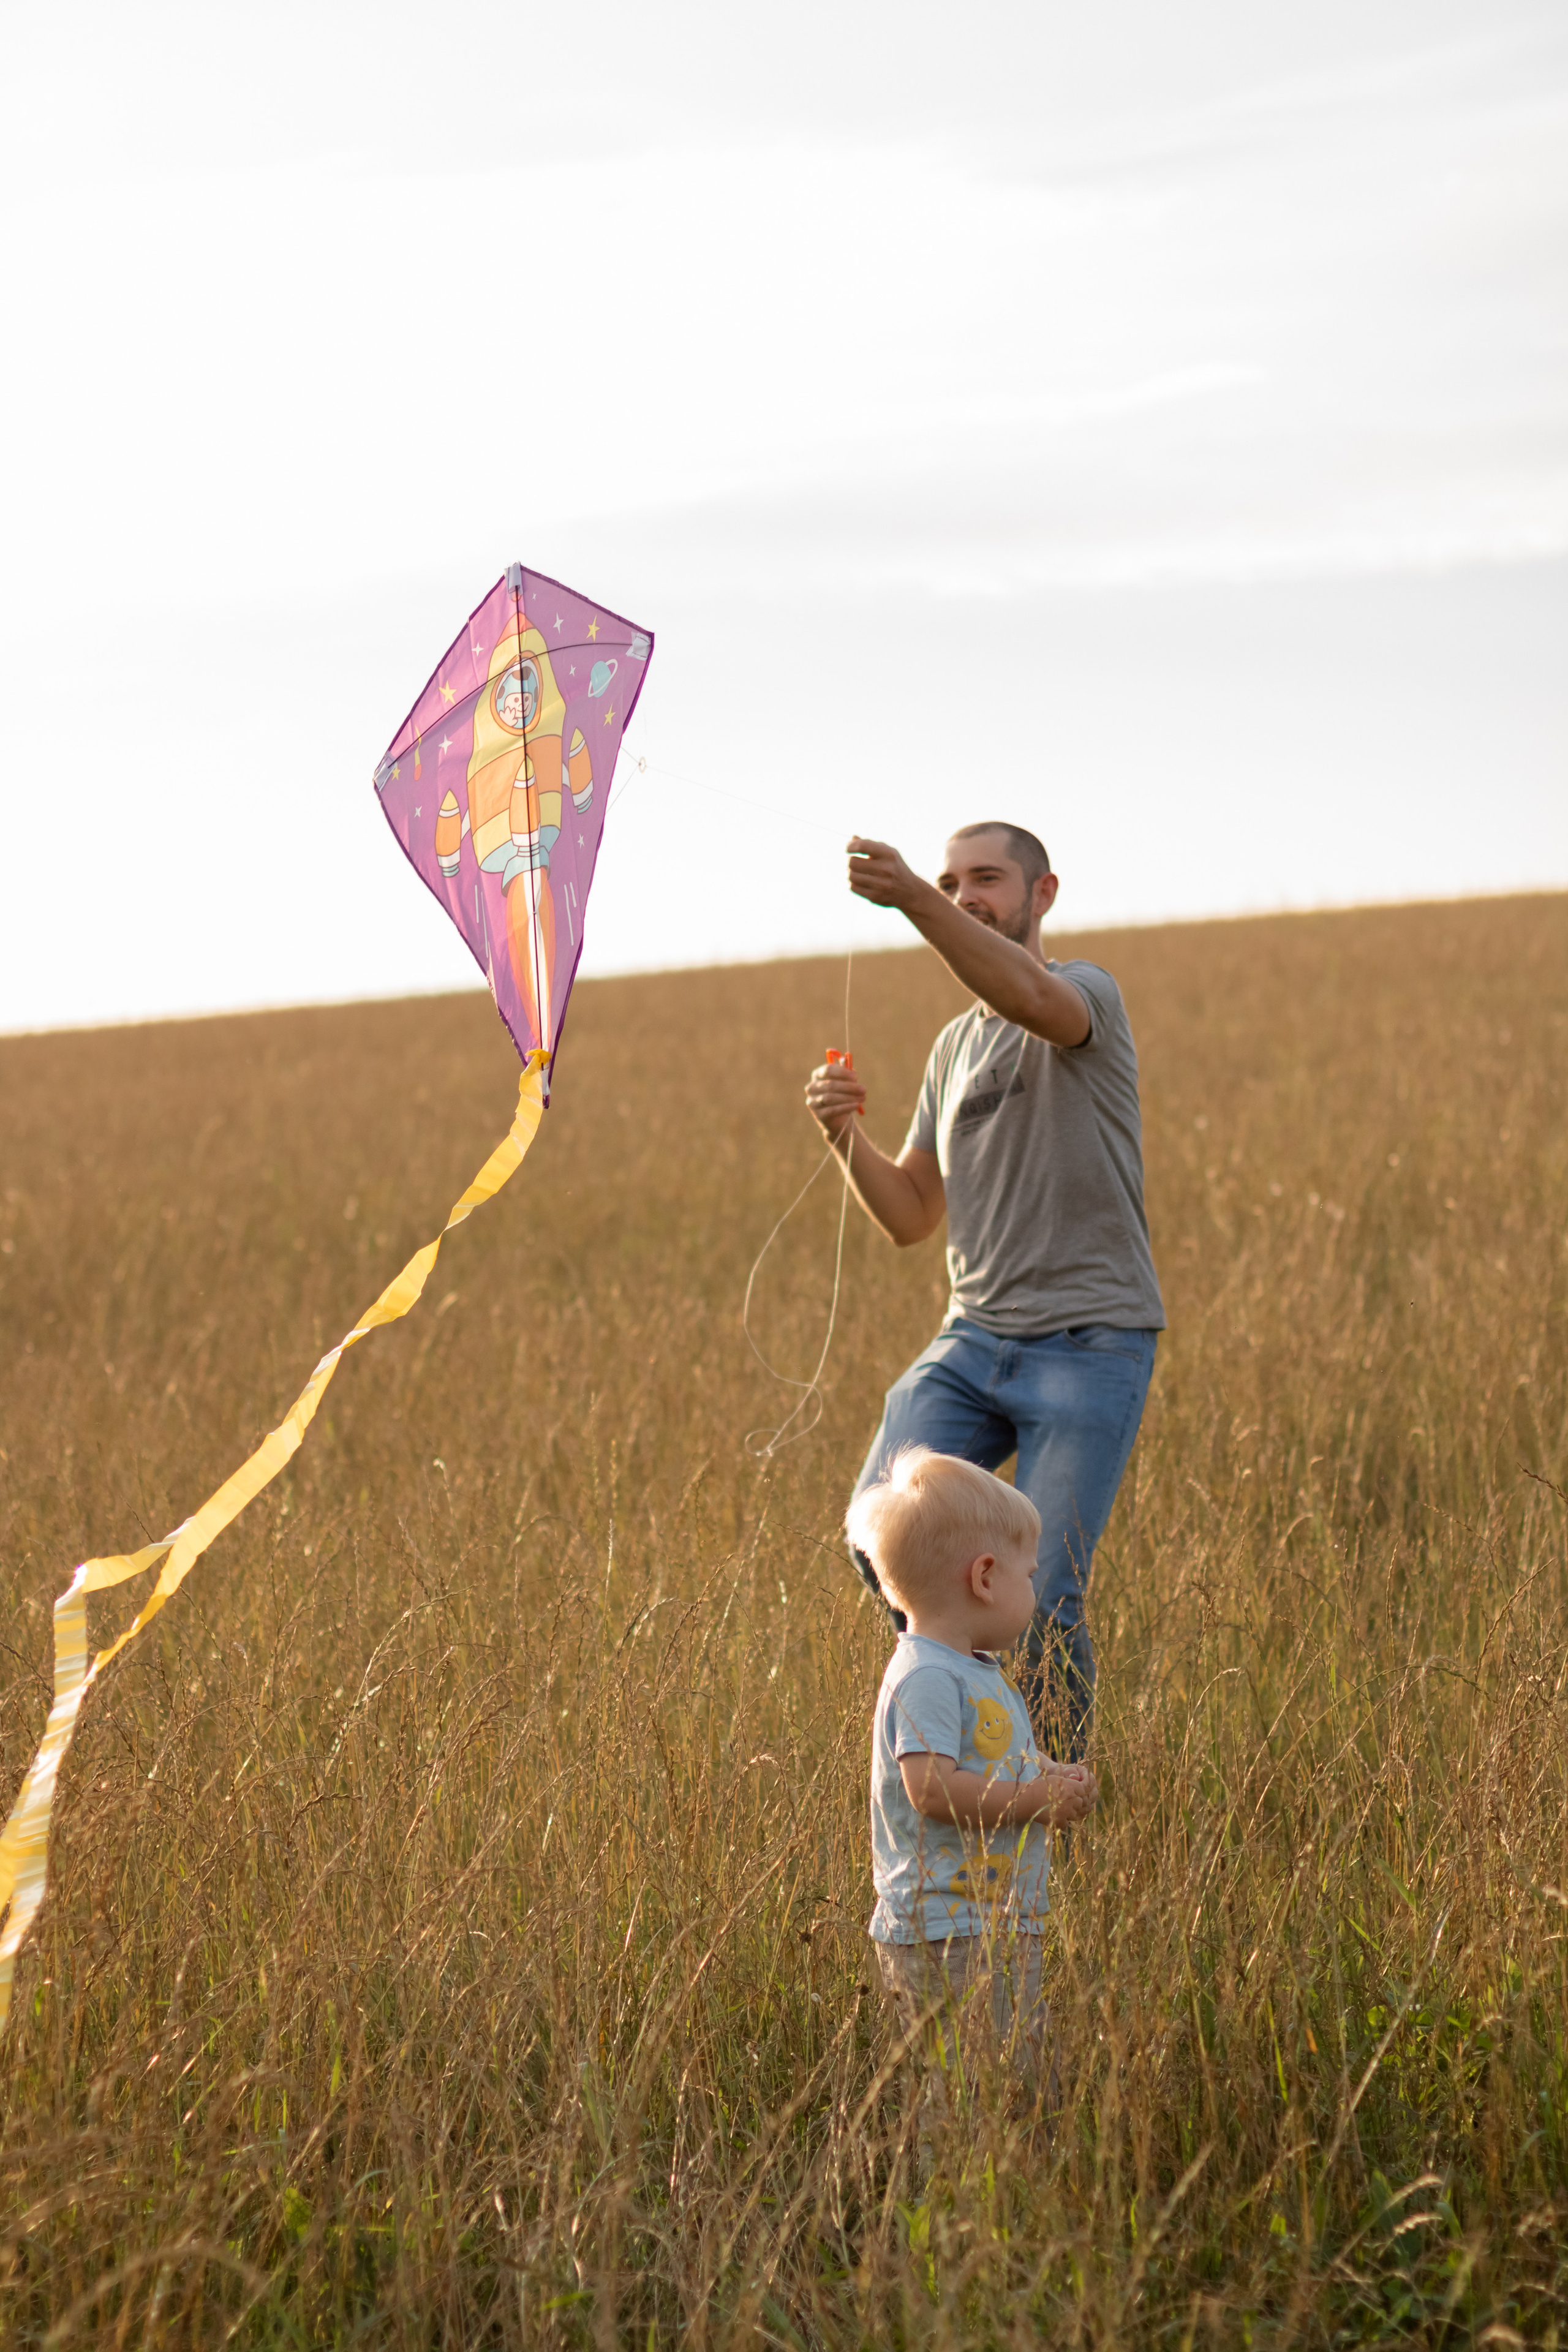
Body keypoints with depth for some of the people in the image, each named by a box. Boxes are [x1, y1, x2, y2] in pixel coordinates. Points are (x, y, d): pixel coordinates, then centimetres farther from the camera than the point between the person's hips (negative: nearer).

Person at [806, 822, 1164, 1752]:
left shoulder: (1087, 994, -4)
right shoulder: (954, 1047, 19)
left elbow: (1032, 998, -31)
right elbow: (912, 1216, 18)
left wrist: (912, 900, -42)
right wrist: (848, 1136, -1)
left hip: (1090, 1345, -6)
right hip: (973, 1337, 6)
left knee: (1042, 1597, -11)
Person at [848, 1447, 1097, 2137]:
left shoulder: (978, 1673, 17)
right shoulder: (926, 1678, -16)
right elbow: (931, 1788, -26)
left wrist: (1049, 1784, 8)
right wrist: (1039, 1799, -19)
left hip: (998, 1930, 11)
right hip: (947, 1936, -11)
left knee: (1026, 2083, 13)